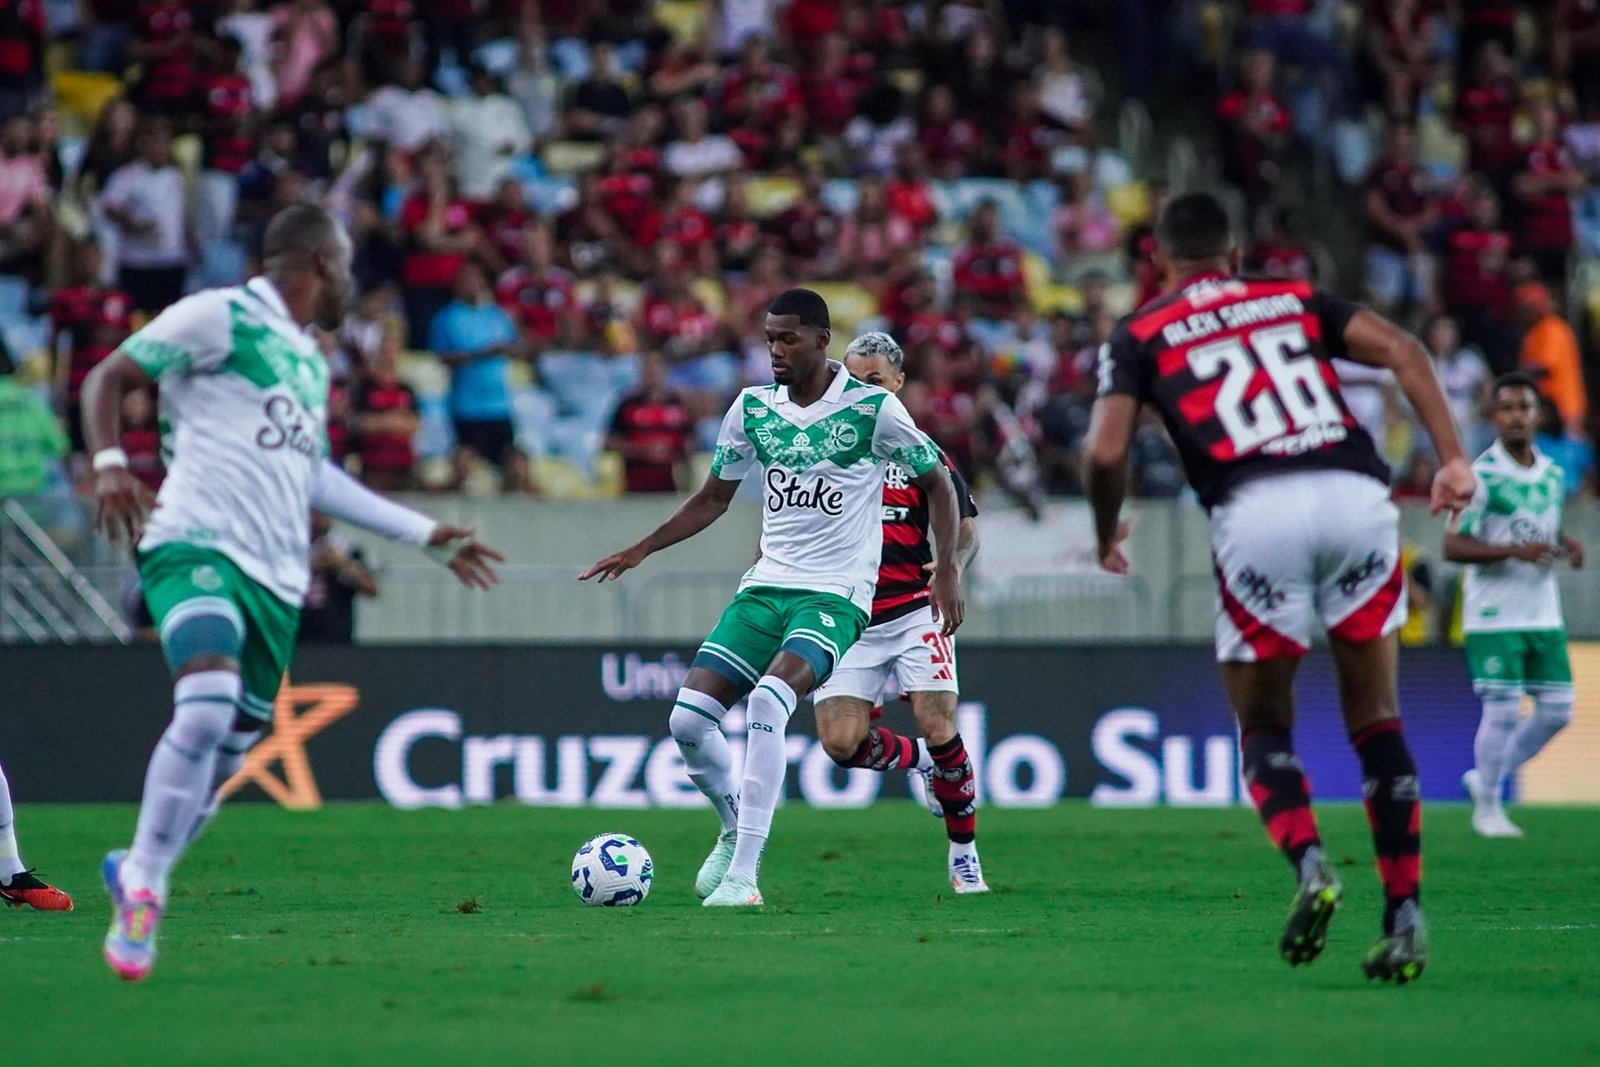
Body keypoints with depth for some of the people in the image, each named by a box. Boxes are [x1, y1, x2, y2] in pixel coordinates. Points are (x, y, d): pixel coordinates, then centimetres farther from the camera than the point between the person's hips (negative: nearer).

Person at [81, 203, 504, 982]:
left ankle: (135, 874, 26)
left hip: (276, 581, 8)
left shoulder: (310, 361, 23)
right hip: (198, 545, -8)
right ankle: (143, 889, -20)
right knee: (206, 707, -29)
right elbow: (106, 379, -1)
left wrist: (426, 534, 35)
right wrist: (109, 464, -19)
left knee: (225, 758, 4)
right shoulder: (219, 317, -1)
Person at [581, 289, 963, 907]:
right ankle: (735, 832, 19)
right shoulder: (752, 408, 8)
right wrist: (640, 551, 13)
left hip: (835, 597, -5)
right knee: (689, 718, -10)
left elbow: (936, 483, 5)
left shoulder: (873, 408, -6)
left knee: (766, 704, -30)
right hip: (764, 588, 5)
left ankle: (743, 875, -27)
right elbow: (714, 498, 20)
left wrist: (947, 568, -5)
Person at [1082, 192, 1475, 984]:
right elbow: (1401, 352, 9)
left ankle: (1309, 865, -14)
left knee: (1264, 728, 14)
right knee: (1375, 719, 15)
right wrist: (1452, 460, 3)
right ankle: (1404, 913, 6)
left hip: (1257, 511, -2)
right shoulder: (1297, 300, 25)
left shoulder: (1140, 334, 18)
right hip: (1356, 495, 2)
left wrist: (1107, 534, 23)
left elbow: (1105, 453, 5)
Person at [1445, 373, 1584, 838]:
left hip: (1544, 615, 7)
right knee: (1503, 710, -9)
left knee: (1557, 710, 4)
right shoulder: (1482, 475, -11)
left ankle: (1486, 778, 22)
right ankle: (1487, 806, 9)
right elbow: (1453, 546, -15)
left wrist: (1568, 544, 2)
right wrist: (1513, 551, -26)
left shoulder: (1553, 474, 10)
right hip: (1494, 616, -6)